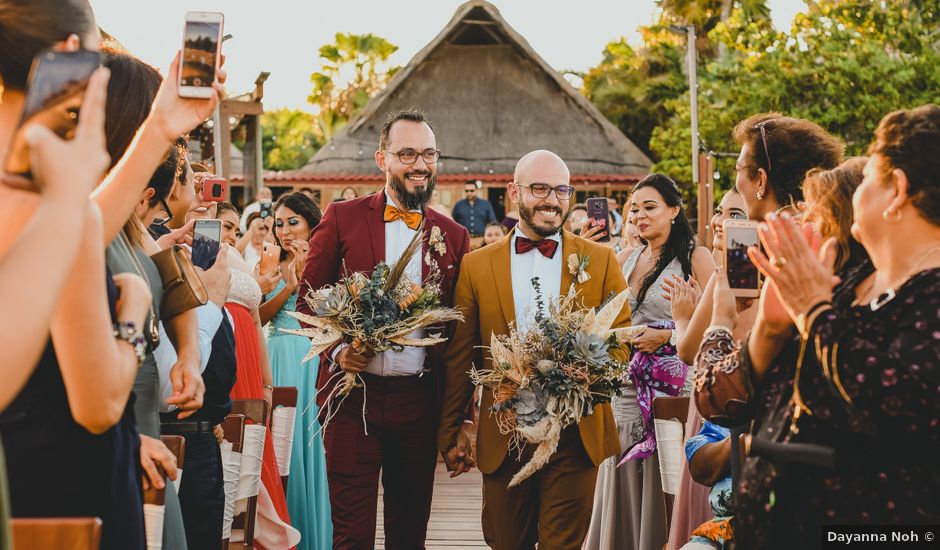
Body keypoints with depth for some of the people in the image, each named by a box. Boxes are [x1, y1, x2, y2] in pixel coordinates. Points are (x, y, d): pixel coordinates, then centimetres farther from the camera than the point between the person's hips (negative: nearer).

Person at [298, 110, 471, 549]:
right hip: (353, 394, -2)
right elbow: (308, 302, 4)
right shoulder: (342, 219, 2)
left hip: (420, 400, 2)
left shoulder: (453, 236, 7)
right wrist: (336, 349, -14)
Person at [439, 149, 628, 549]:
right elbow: (459, 356, 6)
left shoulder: (601, 260, 4)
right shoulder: (476, 265, 5)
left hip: (575, 435, -1)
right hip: (502, 437, 1)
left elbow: (621, 340, 4)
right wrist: (450, 432, 5)